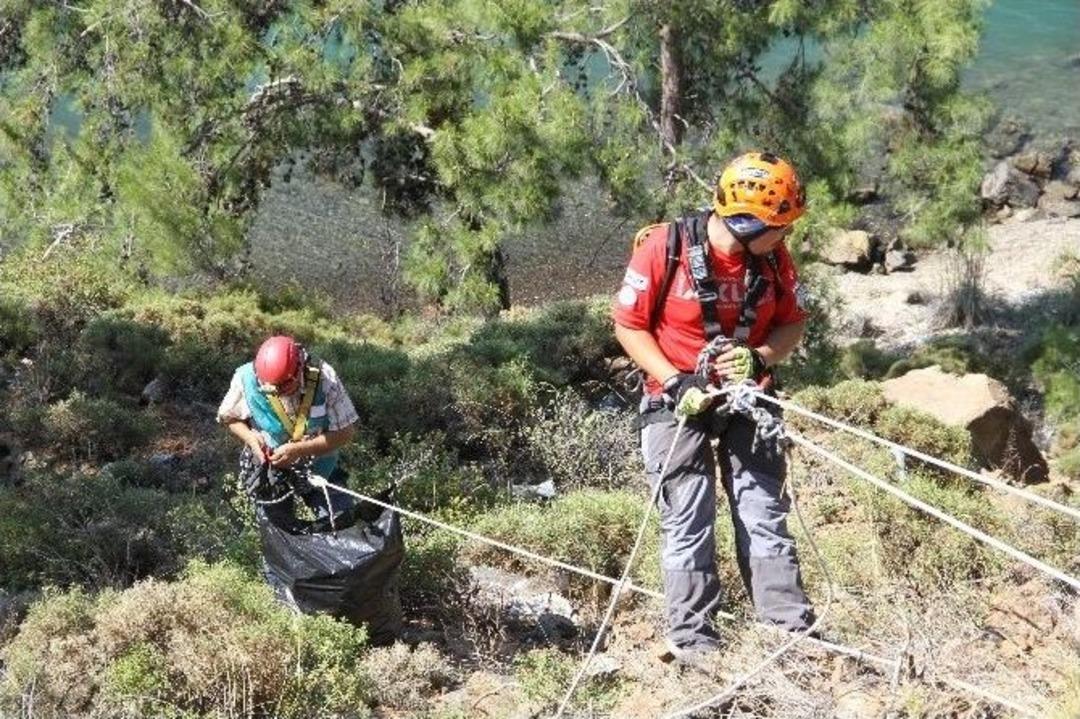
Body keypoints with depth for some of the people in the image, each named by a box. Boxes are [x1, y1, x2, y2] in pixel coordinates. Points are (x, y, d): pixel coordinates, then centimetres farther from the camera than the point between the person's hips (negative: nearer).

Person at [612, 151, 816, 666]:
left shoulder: (772, 256, -6)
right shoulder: (663, 248, -19)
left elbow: (792, 323, 5)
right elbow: (628, 325, -11)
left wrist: (760, 358, -15)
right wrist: (676, 383, -20)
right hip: (680, 404, -4)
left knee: (765, 512, 6)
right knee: (687, 523, -1)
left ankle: (790, 627, 12)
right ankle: (692, 638, 8)